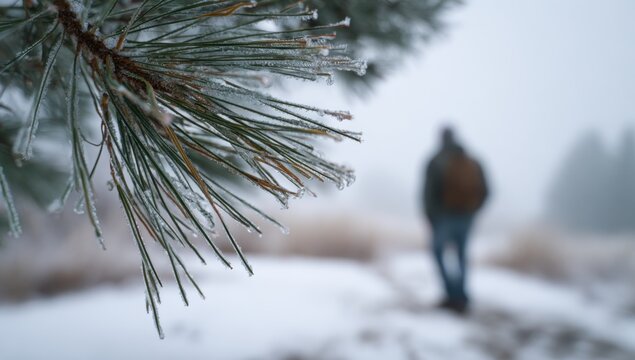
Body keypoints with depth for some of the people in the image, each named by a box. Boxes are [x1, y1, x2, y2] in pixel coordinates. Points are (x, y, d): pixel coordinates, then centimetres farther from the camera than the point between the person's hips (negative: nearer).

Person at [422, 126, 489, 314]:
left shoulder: (436, 163, -7)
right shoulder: (472, 163, 6)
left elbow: (429, 193, -12)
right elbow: (483, 192, 5)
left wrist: (431, 218, -2)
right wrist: (470, 211, 15)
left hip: (444, 216, -4)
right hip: (466, 218, 4)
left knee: (438, 251, 11)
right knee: (461, 255, 15)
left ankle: (454, 294, 1)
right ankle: (461, 299, 18)